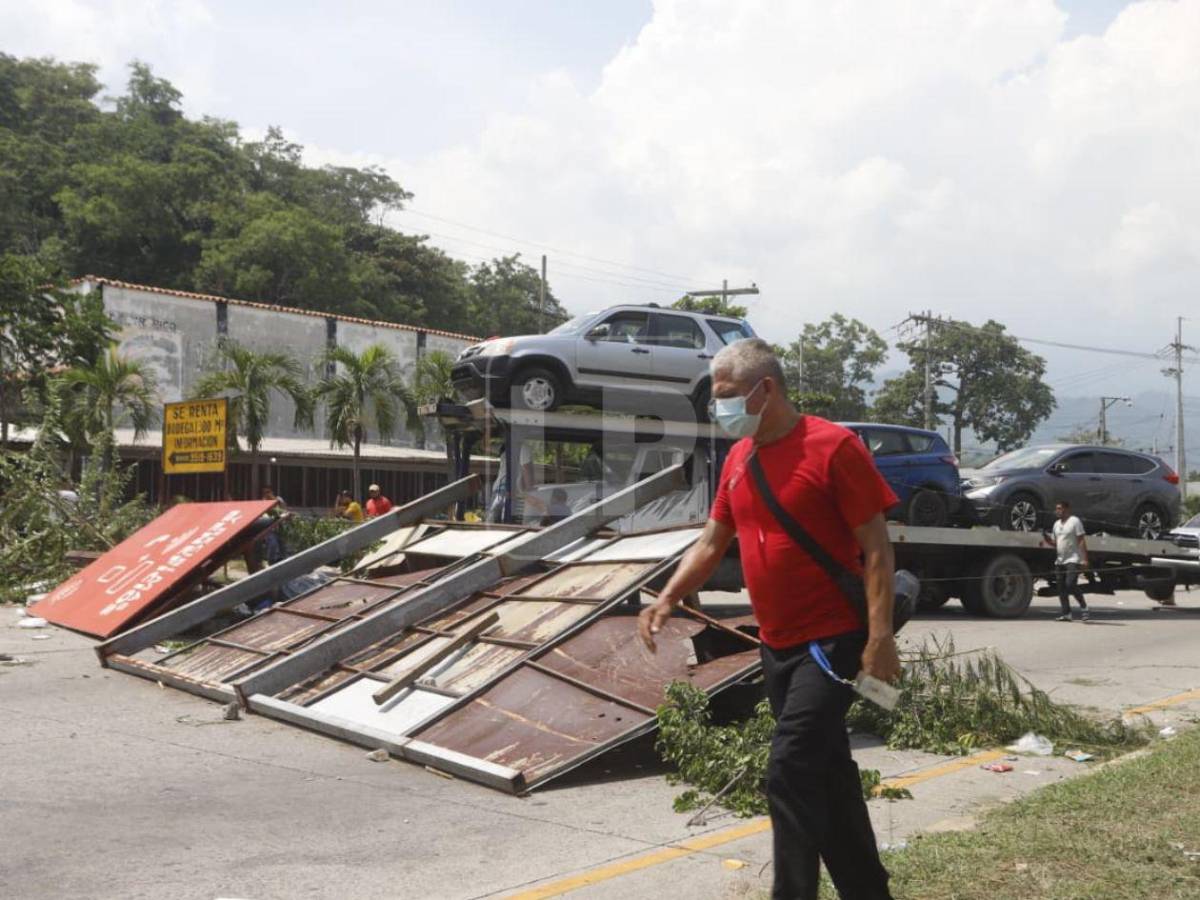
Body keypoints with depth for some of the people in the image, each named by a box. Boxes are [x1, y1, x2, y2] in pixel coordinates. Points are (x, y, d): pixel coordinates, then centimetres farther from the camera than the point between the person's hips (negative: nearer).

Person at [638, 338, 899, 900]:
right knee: (826, 773, 17)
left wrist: (880, 635, -20)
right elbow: (711, 544, 13)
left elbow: (876, 548, -14)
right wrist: (668, 599, -1)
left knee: (790, 773, -14)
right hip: (776, 645, 8)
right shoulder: (737, 459, 8)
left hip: (833, 640, -8)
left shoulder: (833, 447, -15)